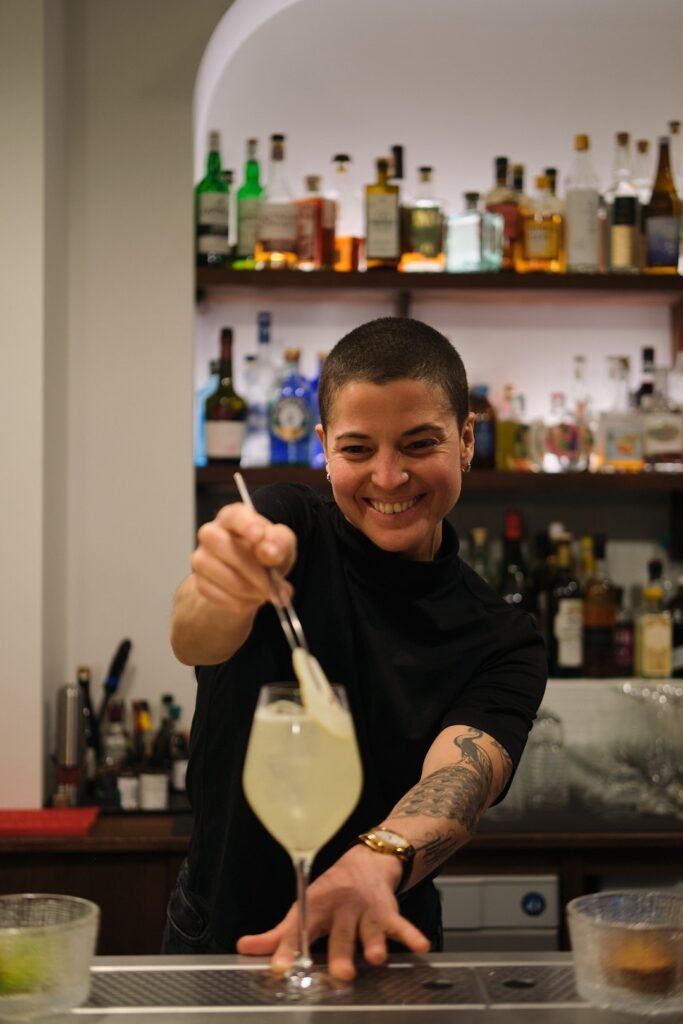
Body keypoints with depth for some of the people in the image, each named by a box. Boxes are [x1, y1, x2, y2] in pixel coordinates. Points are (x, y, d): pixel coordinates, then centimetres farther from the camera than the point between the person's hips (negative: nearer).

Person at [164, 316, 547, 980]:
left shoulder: (502, 643, 0)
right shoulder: (292, 524, -2)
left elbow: (461, 775, -19)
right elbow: (196, 642, -21)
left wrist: (375, 864, -40)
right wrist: (223, 591, -45)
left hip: (379, 956, 1)